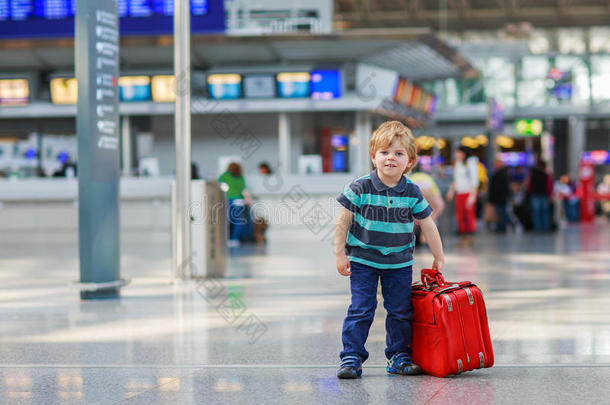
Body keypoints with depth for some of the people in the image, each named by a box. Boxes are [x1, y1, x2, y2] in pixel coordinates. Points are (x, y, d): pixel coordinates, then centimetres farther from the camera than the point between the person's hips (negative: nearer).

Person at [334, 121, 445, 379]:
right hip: (363, 261, -3)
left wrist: (438, 258, 9)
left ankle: (399, 356, 20)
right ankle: (351, 356, 3)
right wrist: (340, 254, -6)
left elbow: (428, 225, 5)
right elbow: (343, 222, -6)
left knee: (400, 311, 8)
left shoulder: (412, 193, -5)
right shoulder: (360, 188, -12)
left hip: (399, 263, 3)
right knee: (361, 309, -5)